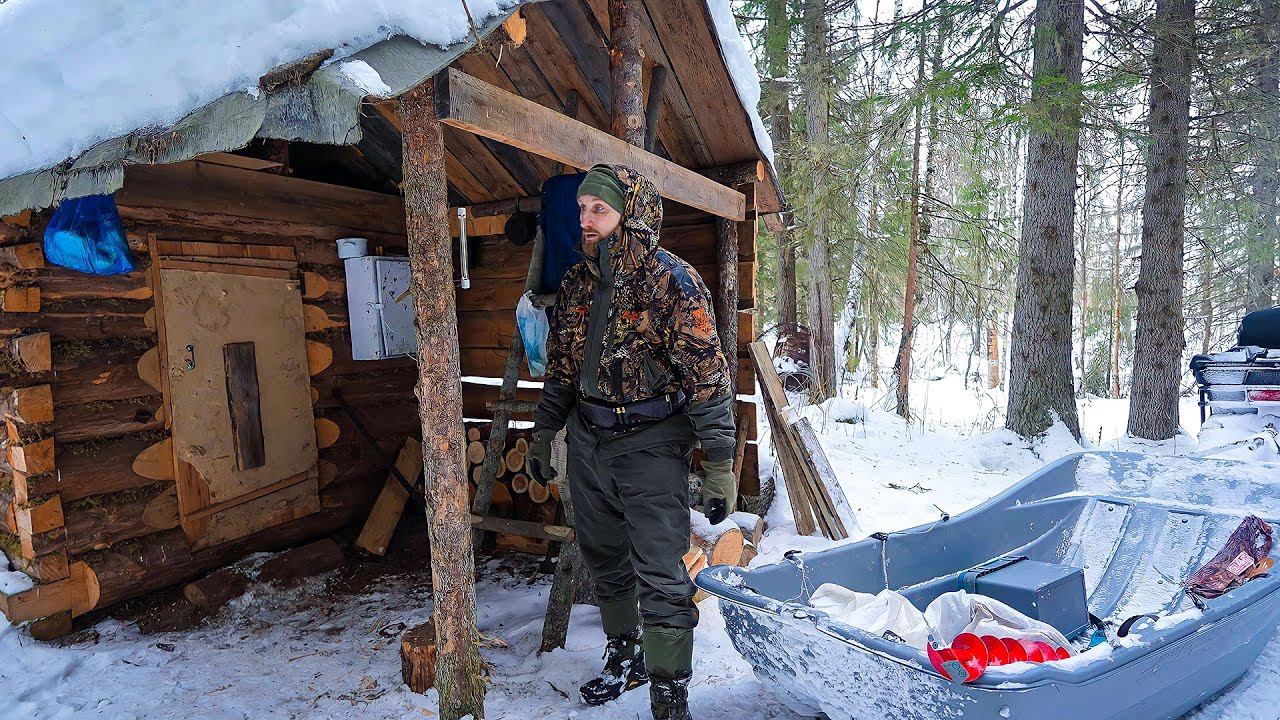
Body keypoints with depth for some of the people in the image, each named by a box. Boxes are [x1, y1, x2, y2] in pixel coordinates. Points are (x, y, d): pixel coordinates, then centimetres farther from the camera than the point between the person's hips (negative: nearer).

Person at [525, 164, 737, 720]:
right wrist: (542, 435, 19)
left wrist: (720, 465, -17)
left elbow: (708, 377, -15)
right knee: (605, 561, 18)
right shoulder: (577, 283, 6)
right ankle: (624, 657, 39)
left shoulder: (671, 280, -13)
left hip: (651, 444, -6)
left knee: (661, 578, -4)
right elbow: (560, 367, 16)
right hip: (587, 443, 6)